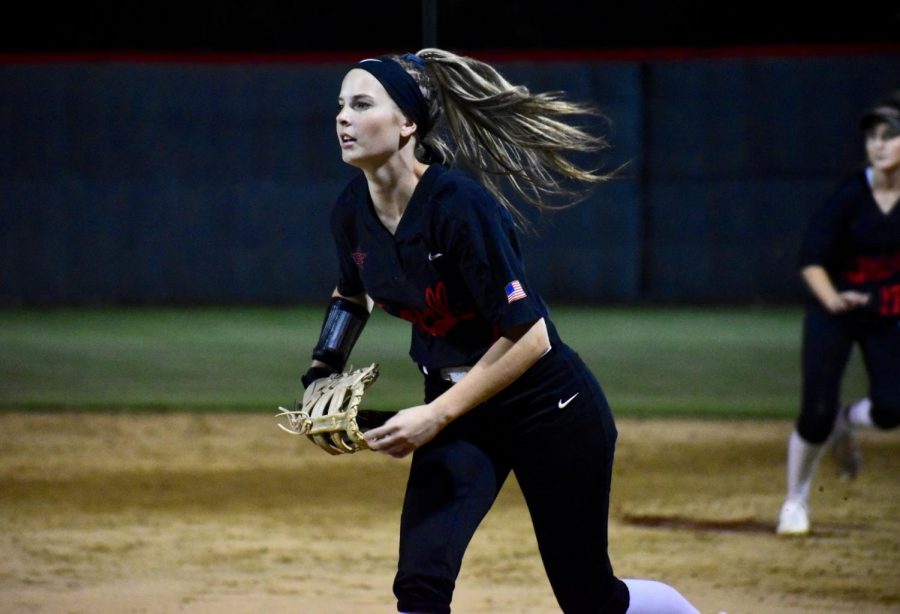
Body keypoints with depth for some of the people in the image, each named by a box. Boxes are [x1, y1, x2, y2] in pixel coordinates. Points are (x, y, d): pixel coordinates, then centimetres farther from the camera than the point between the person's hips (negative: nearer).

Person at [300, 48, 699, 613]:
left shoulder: (459, 205, -28)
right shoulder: (353, 211, -6)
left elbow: (529, 337, -28)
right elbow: (353, 294, 17)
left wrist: (435, 417, -27)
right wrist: (322, 375, 2)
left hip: (549, 409, -6)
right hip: (456, 411, 6)